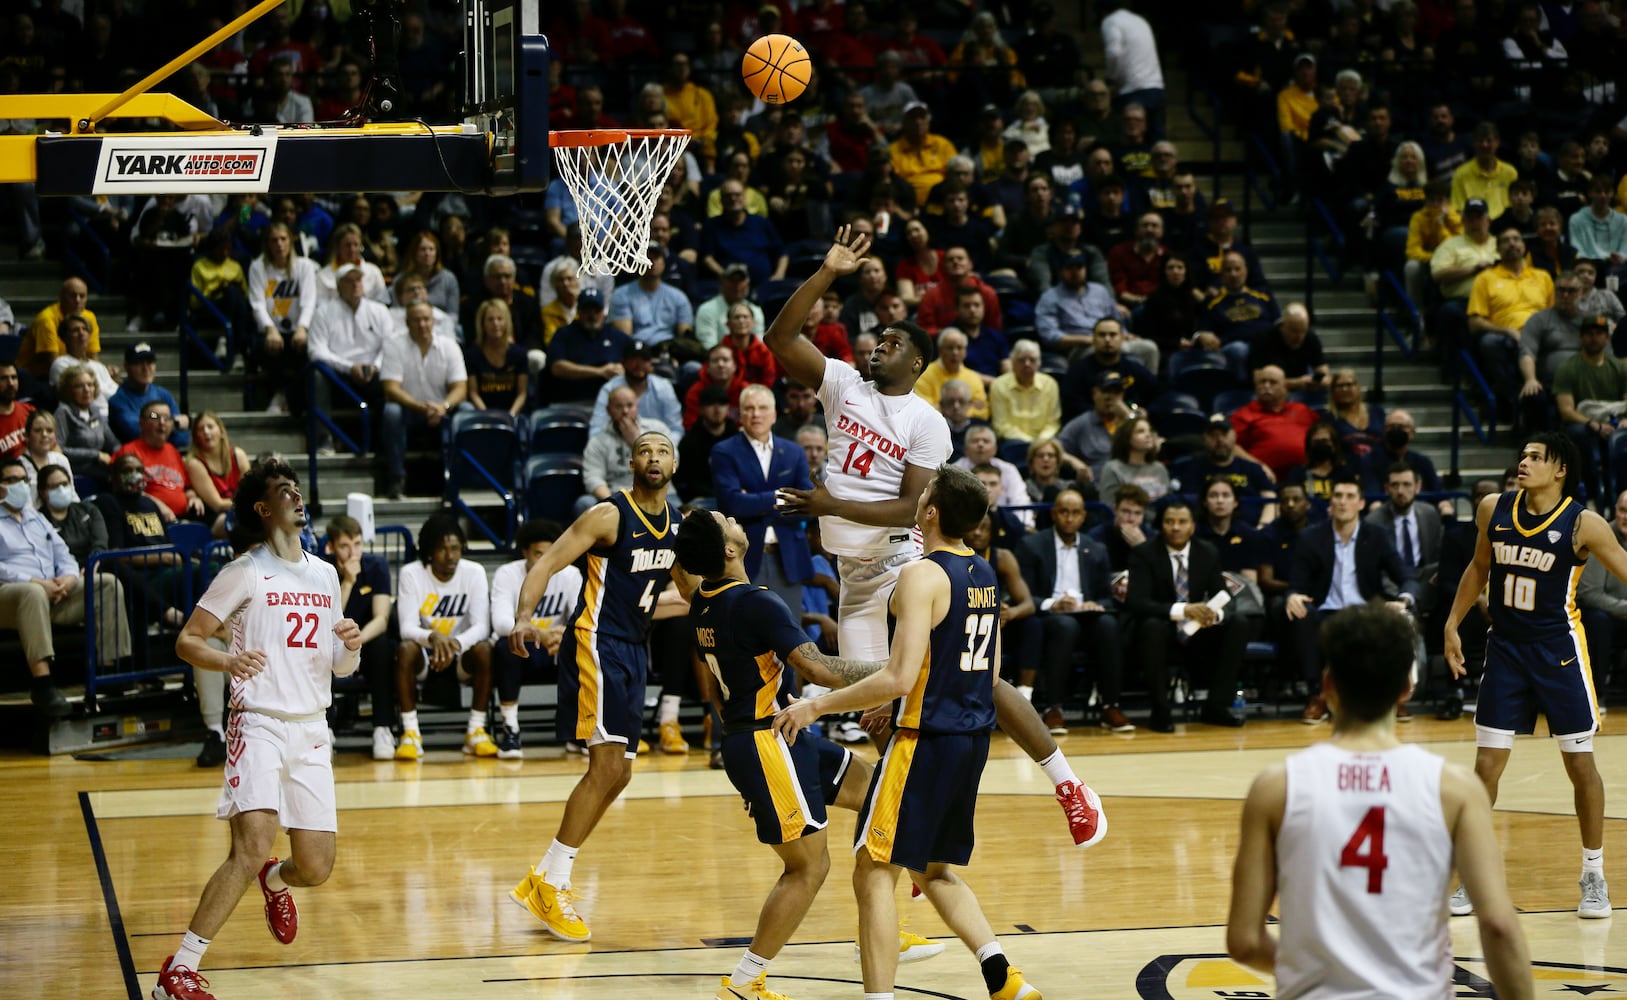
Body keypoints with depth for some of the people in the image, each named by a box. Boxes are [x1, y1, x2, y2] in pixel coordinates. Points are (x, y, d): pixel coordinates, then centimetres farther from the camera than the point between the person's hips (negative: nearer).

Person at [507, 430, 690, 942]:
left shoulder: (677, 522, 10)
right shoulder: (610, 516, -12)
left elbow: (692, 589, 27)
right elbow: (547, 563, -18)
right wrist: (523, 617, -34)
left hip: (632, 650, 8)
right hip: (596, 645, -8)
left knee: (616, 774, 9)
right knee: (607, 765, -16)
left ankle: (544, 882, 17)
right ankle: (551, 884, -10)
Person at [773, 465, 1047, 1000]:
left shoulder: (922, 576, -17)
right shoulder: (985, 574, 10)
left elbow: (899, 677, -22)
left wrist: (817, 705, -13)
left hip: (926, 738, -9)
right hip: (973, 736, 9)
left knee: (874, 872, -3)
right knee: (934, 871, 21)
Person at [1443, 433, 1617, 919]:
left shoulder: (1582, 524, -13)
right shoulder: (1494, 510, -1)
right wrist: (1453, 624, 13)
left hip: (1559, 650, -3)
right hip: (1505, 646, 3)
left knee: (1580, 763, 3)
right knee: (1486, 764, 2)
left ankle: (1593, 875, 17)